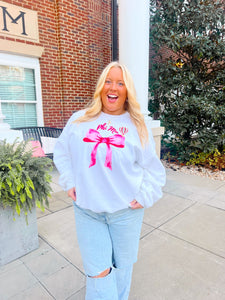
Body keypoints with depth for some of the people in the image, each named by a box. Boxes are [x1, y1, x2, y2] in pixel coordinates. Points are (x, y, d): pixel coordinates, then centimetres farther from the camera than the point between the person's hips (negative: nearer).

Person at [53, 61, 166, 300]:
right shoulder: (79, 120, 0)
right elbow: (61, 151, 11)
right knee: (98, 271, 10)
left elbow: (154, 170, 4)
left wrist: (145, 197, -5)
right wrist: (69, 182, 2)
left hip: (126, 211, 1)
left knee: (122, 266, 22)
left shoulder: (137, 127, -2)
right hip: (87, 210, 0)